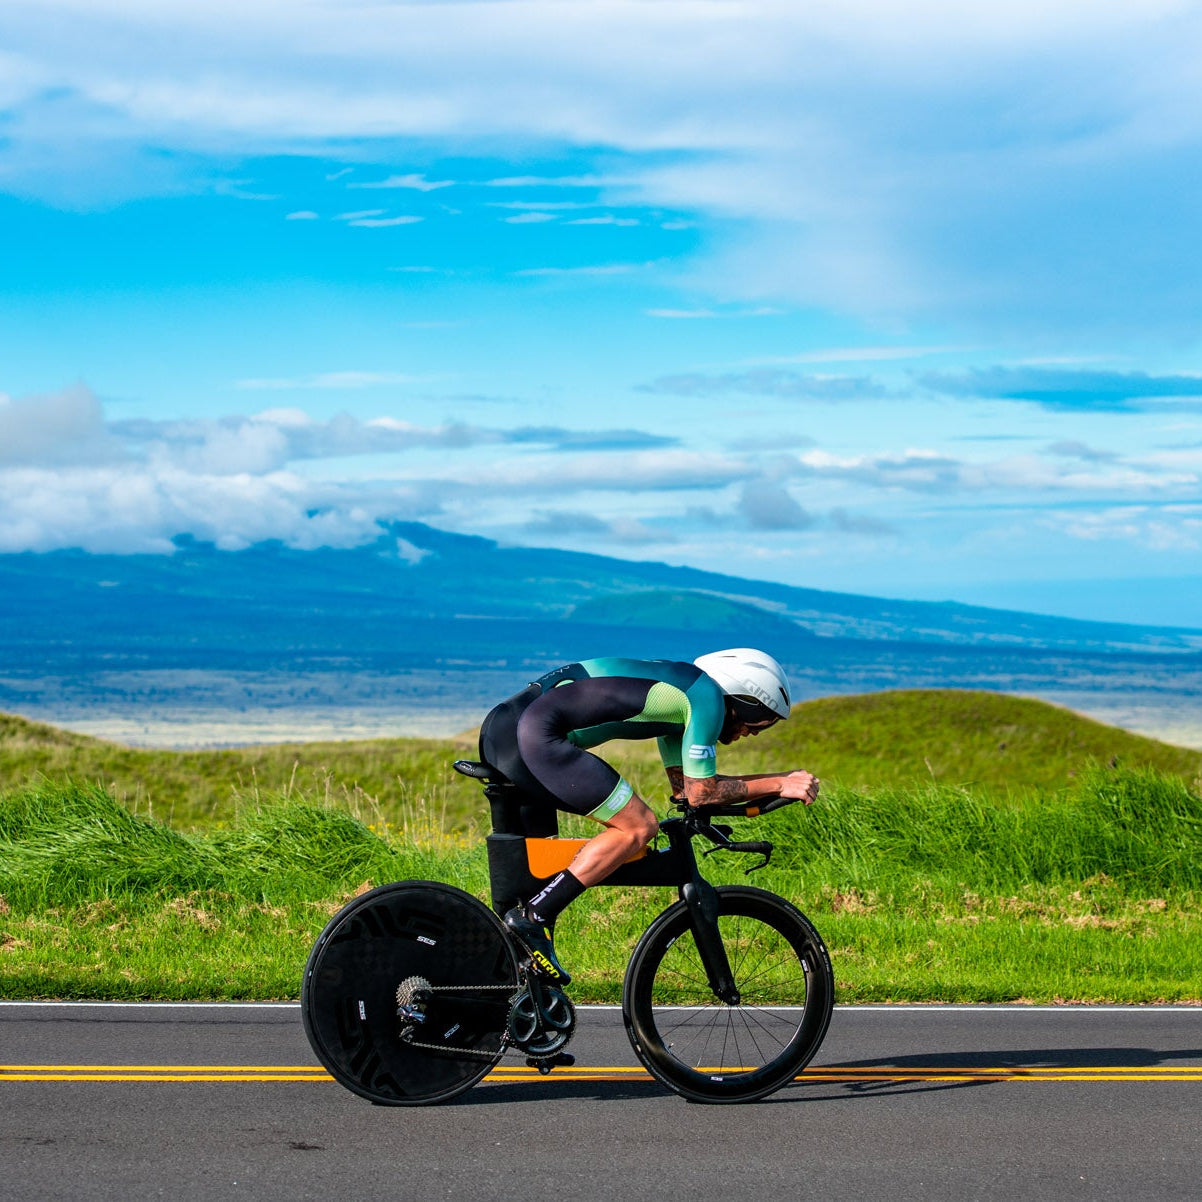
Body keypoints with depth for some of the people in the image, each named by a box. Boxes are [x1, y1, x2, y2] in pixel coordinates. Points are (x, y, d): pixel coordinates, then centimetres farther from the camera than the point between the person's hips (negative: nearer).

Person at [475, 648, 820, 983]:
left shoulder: (682, 685, 26)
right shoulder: (707, 695, -3)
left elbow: (684, 784, 30)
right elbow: (700, 793, -1)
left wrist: (751, 796, 23)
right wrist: (778, 783, 6)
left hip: (500, 727, 10)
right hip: (537, 733, -10)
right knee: (639, 827, -5)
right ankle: (533, 918, -11)